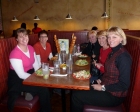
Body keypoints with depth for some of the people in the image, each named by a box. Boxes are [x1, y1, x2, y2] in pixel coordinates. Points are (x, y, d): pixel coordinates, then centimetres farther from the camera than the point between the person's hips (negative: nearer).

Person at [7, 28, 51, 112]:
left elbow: (36, 65, 5)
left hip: (30, 74, 7)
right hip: (18, 80, -7)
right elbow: (21, 75, -24)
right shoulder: (15, 53, -22)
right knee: (44, 90, -16)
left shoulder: (31, 48, 1)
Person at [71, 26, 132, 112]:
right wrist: (101, 80, 0)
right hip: (105, 86, 9)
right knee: (77, 90, 5)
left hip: (114, 95, -8)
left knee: (76, 97, -10)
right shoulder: (113, 52, 8)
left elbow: (124, 85, -21)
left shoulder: (123, 56, -21)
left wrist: (103, 87, -17)